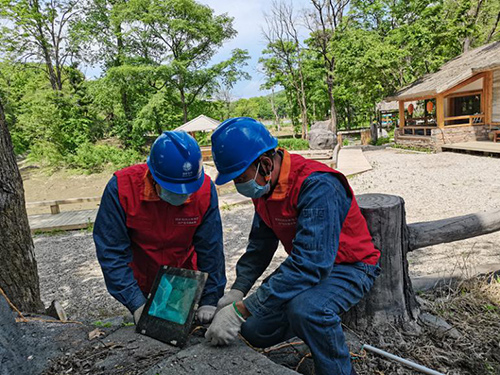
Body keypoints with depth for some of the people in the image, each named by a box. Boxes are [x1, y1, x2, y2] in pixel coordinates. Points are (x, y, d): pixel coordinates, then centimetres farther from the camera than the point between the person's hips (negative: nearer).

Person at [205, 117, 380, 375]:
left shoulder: (317, 186, -32)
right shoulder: (263, 186, -4)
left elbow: (308, 264, -38)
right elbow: (260, 246, 7)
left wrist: (241, 310, -36)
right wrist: (236, 292, -7)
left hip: (351, 267, -7)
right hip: (307, 265, 8)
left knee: (304, 308, -37)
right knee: (254, 330, 0)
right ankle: (319, 324, 24)